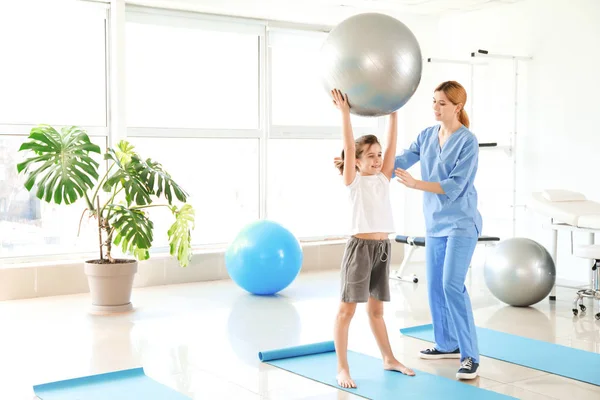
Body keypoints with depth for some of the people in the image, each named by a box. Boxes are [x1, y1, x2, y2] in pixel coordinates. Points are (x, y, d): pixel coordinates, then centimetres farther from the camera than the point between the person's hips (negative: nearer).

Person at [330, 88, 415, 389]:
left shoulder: (383, 179, 10)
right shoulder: (353, 181, -3)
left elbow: (392, 145, 6)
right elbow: (349, 147, -14)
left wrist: (393, 113, 5)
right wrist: (344, 113, -18)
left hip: (383, 247, 6)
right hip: (360, 246, -6)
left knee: (376, 309, 18)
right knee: (347, 309, -1)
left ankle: (389, 359, 28)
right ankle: (342, 368, 5)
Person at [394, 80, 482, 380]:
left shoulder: (468, 141, -13)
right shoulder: (427, 136, 6)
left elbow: (454, 186, -19)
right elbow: (397, 163, 4)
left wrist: (415, 184, -28)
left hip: (460, 223, -7)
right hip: (435, 223, 7)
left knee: (452, 284, -16)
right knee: (435, 285, 11)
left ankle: (470, 355, -9)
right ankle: (447, 344, 27)